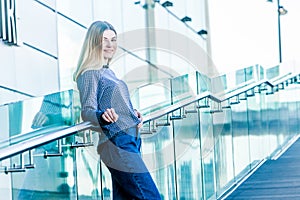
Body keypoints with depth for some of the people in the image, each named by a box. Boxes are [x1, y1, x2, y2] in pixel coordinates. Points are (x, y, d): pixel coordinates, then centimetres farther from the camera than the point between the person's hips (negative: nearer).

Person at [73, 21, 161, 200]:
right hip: (117, 143, -9)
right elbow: (87, 111, -16)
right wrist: (103, 116, -36)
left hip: (130, 141, 9)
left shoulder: (108, 71, 20)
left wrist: (133, 113, 13)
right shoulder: (90, 74, -7)